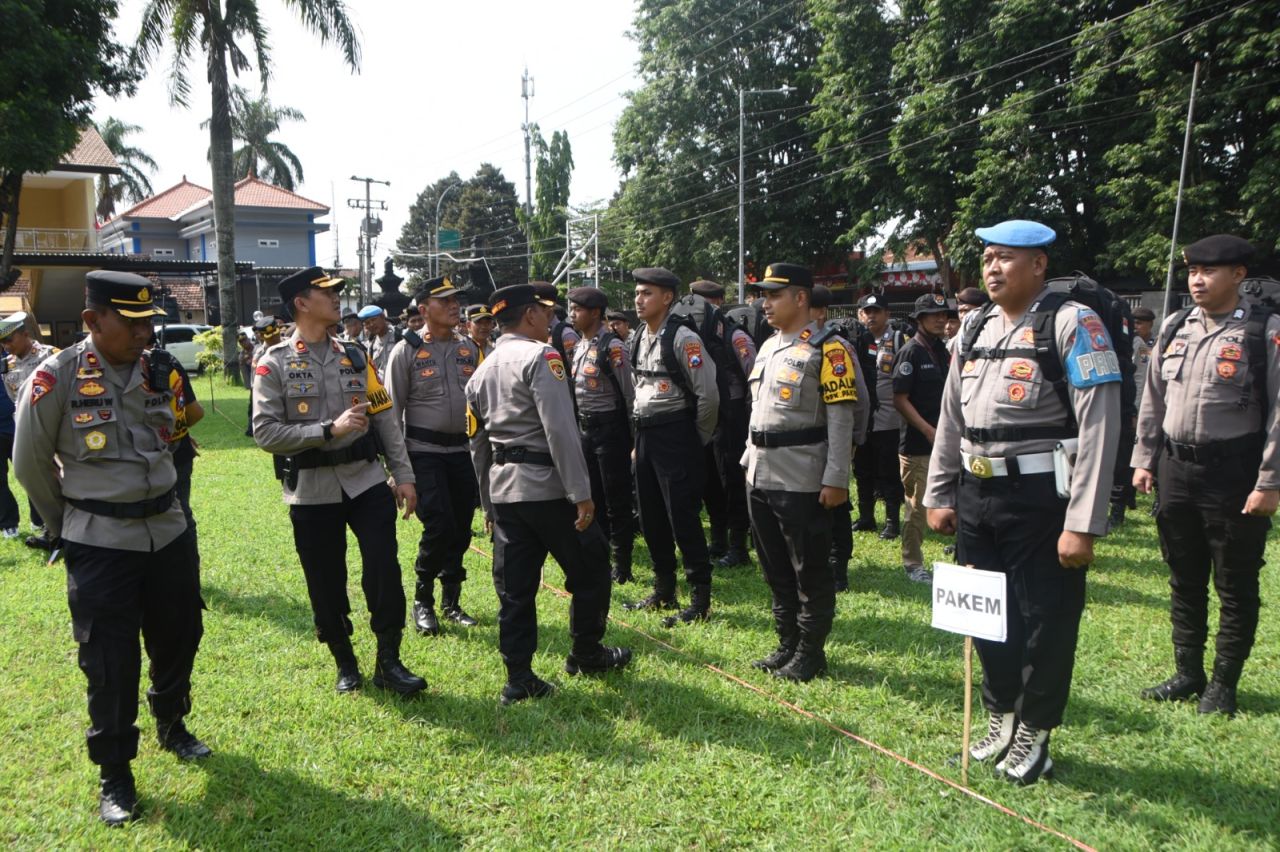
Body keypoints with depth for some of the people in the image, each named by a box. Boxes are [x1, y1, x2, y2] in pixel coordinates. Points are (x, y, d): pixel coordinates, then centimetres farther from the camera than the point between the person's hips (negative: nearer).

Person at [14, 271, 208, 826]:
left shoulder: (160, 371, 1)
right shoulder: (56, 378, -14)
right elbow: (30, 464, -4)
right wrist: (68, 524, 6)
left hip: (167, 527, 5)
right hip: (99, 543, -5)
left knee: (179, 637, 17)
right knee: (109, 661, 2)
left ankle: (171, 727, 42)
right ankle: (114, 775, 19)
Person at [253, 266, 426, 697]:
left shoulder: (355, 356, 9)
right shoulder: (274, 364, -4)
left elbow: (384, 418, 8)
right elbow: (265, 432, -12)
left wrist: (403, 475, 3)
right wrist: (330, 429, -21)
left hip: (366, 479, 3)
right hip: (312, 489, -2)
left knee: (385, 569, -4)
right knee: (326, 584, 8)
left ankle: (389, 662, 9)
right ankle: (345, 663, 27)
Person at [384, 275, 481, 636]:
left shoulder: (470, 349, 9)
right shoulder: (407, 350, -5)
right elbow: (392, 409, -4)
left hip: (464, 450, 5)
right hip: (425, 451, -5)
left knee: (461, 529, 8)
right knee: (439, 526, -12)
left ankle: (451, 601, 24)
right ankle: (422, 600, 10)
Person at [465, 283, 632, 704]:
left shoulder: (481, 372, 15)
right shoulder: (540, 357, -10)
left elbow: (479, 443, 18)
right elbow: (560, 430, -20)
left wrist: (488, 503, 25)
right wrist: (581, 492, -19)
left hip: (503, 489, 8)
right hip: (547, 485, -7)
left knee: (514, 587, 9)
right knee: (590, 568, 11)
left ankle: (519, 678, 12)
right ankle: (587, 655, 24)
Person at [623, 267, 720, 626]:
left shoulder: (683, 338, -14)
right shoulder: (638, 338, 10)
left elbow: (708, 395, -15)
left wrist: (696, 440, -4)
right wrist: (640, 437, 17)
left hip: (675, 433, -8)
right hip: (645, 435, 8)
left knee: (683, 518, -5)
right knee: (651, 518, 13)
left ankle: (700, 600, 7)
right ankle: (664, 593, 28)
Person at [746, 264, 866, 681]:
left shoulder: (827, 349, -10)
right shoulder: (768, 347, 15)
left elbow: (842, 417, -14)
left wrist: (836, 479, -18)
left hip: (802, 481, -8)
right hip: (760, 476, 8)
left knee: (810, 571, 3)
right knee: (775, 569, 15)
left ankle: (811, 652, 15)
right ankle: (787, 644, 28)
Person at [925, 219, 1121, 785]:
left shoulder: (1071, 324, -11)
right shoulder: (974, 328, 9)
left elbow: (1099, 427, -15)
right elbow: (951, 418, 15)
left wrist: (1082, 524, -19)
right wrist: (938, 496, 12)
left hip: (1041, 500, -6)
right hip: (976, 496, 6)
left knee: (1044, 623, 7)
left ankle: (1033, 735, 27)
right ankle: (1000, 718, 37)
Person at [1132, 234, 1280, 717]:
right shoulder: (1174, 329, 8)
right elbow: (1153, 401, 13)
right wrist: (1144, 460, 9)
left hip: (1234, 477, -5)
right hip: (1176, 470, 5)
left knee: (1236, 587, 6)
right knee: (1184, 581, 15)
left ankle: (1224, 684, 20)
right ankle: (1188, 674, 29)